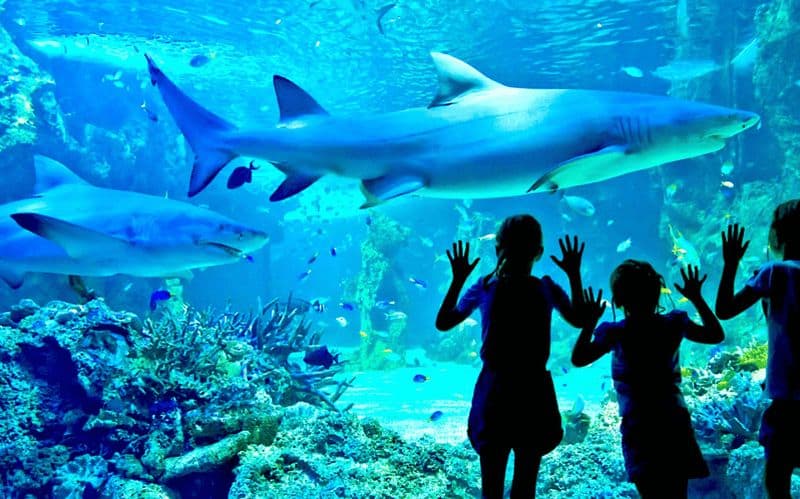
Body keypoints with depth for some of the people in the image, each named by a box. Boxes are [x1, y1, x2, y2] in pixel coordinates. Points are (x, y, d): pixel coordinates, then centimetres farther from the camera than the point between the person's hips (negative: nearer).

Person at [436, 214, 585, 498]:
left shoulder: (484, 288, -6)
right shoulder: (547, 290, -7)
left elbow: (442, 323, 4)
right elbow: (579, 320, 11)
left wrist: (458, 279, 10)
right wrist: (574, 275, 13)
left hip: (494, 394, 0)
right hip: (535, 395, 0)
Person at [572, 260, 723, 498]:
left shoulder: (616, 333, -11)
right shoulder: (674, 324, -1)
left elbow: (578, 359, -6)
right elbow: (716, 335, 14)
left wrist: (589, 322, -1)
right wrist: (696, 299, 18)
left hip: (639, 428, -4)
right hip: (676, 424, 4)